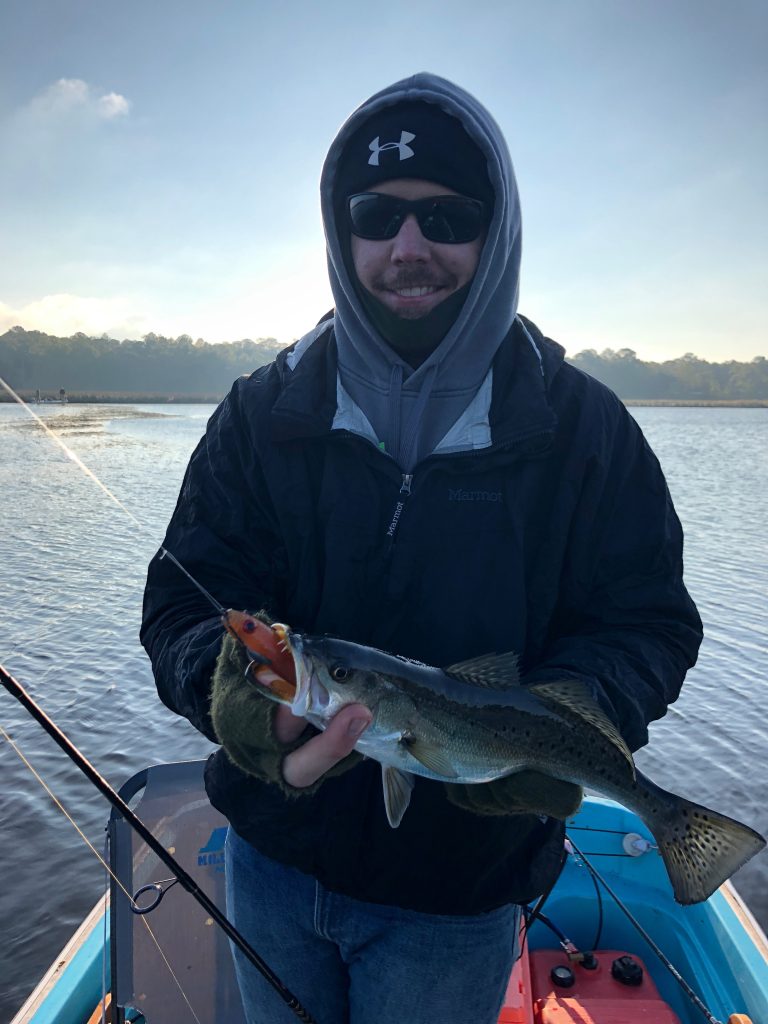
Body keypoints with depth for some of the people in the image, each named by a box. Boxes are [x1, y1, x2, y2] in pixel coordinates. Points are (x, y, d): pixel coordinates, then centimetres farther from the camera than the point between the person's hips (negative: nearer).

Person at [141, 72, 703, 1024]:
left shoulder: (585, 428, -9)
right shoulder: (263, 412, -6)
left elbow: (647, 624, -8)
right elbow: (183, 600, -8)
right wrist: (230, 684, -31)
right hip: (272, 857, 3)